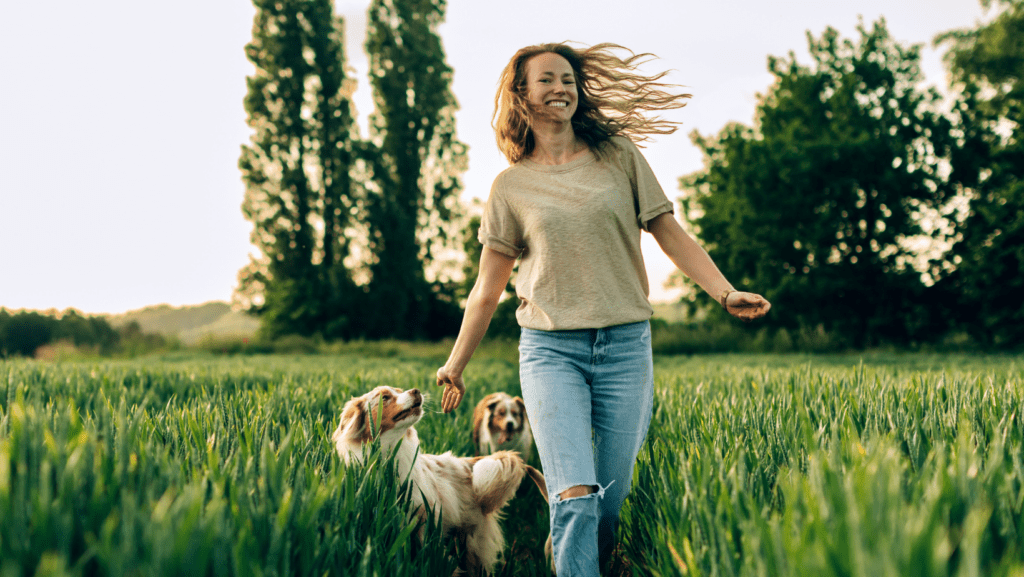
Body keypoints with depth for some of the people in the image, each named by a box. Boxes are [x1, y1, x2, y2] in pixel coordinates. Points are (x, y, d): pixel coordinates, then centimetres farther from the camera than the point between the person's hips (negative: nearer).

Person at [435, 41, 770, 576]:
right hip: (549, 351, -1)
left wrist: (726, 293, -4)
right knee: (576, 497, -15)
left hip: (625, 347, 1)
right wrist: (455, 363, 16)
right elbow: (488, 286, 13)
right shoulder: (511, 185, 8)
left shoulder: (619, 155, 8)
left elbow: (671, 235, 9)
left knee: (611, 503, 6)